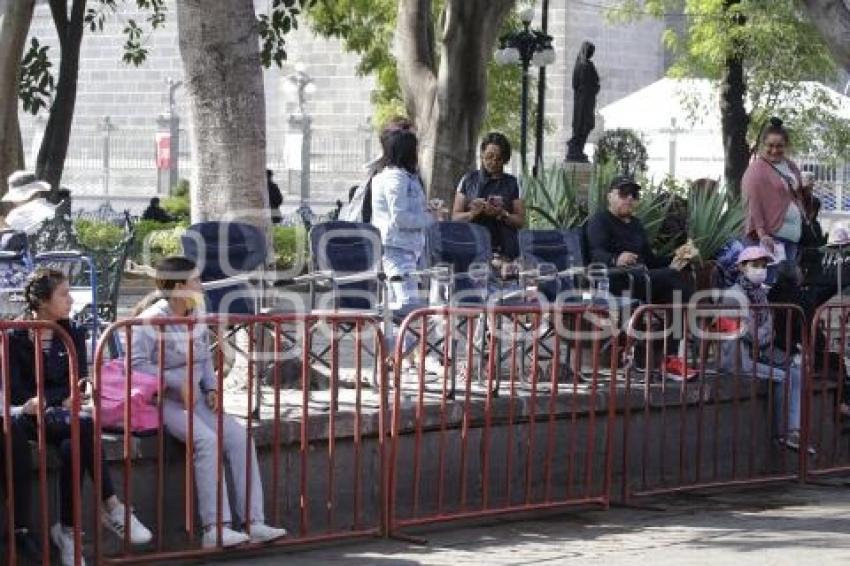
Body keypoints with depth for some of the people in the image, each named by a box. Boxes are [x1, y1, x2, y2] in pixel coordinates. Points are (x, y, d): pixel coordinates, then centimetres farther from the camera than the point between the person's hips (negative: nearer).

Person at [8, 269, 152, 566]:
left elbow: (78, 383, 2)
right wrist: (60, 400, -17)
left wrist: (43, 401, -15)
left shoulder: (73, 334, 10)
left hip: (61, 413, 4)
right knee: (84, 426, -34)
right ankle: (112, 507, -32)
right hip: (28, 416, -4)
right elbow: (15, 392, -5)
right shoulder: (15, 338, -2)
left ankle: (67, 530, -29)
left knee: (73, 446, -34)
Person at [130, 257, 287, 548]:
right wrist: (178, 384, -21)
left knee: (240, 436, -12)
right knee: (207, 440, -29)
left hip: (196, 397, 7)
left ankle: (254, 523, -14)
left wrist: (210, 388, 2)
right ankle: (214, 529, -28)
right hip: (165, 401, -7)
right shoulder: (150, 321, -13)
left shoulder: (197, 318, 9)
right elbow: (136, 364, -21)